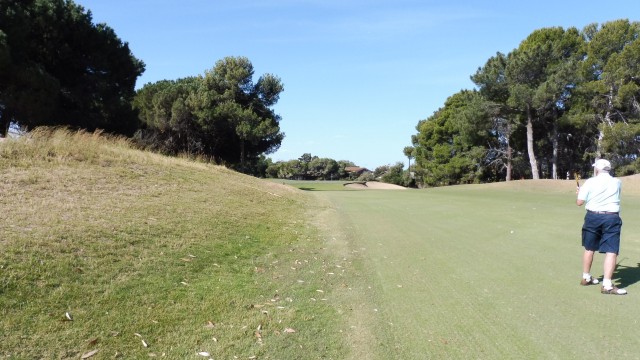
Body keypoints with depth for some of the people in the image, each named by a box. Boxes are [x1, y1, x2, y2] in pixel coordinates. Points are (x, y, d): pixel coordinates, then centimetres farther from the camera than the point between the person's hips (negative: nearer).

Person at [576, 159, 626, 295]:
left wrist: (580, 192, 16)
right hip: (611, 218, -1)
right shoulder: (617, 182, 5)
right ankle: (607, 285, -11)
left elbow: (579, 202, -4)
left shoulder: (590, 182, -3)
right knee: (611, 251, -4)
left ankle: (586, 277, 28)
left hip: (593, 216, 1)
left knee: (589, 248, 16)